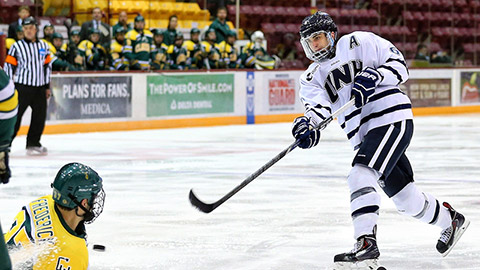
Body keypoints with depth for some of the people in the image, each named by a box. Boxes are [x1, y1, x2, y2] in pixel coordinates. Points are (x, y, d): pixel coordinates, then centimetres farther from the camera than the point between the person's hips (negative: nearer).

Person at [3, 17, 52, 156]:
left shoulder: (43, 46, 11)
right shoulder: (17, 47, -3)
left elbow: (47, 66, 18)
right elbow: (8, 67, -3)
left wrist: (47, 87, 16)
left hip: (39, 88, 5)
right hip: (22, 87, -5)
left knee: (40, 117, 7)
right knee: (15, 117, -9)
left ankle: (33, 144, 20)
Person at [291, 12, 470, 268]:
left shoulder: (358, 43, 2)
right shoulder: (311, 78, 15)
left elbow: (399, 65, -1)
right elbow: (318, 108, -5)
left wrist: (373, 76, -20)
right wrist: (307, 127, -27)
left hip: (392, 119, -7)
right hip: (364, 137, 7)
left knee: (360, 175, -26)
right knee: (405, 198, 12)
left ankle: (366, 244, -34)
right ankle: (451, 220, 37)